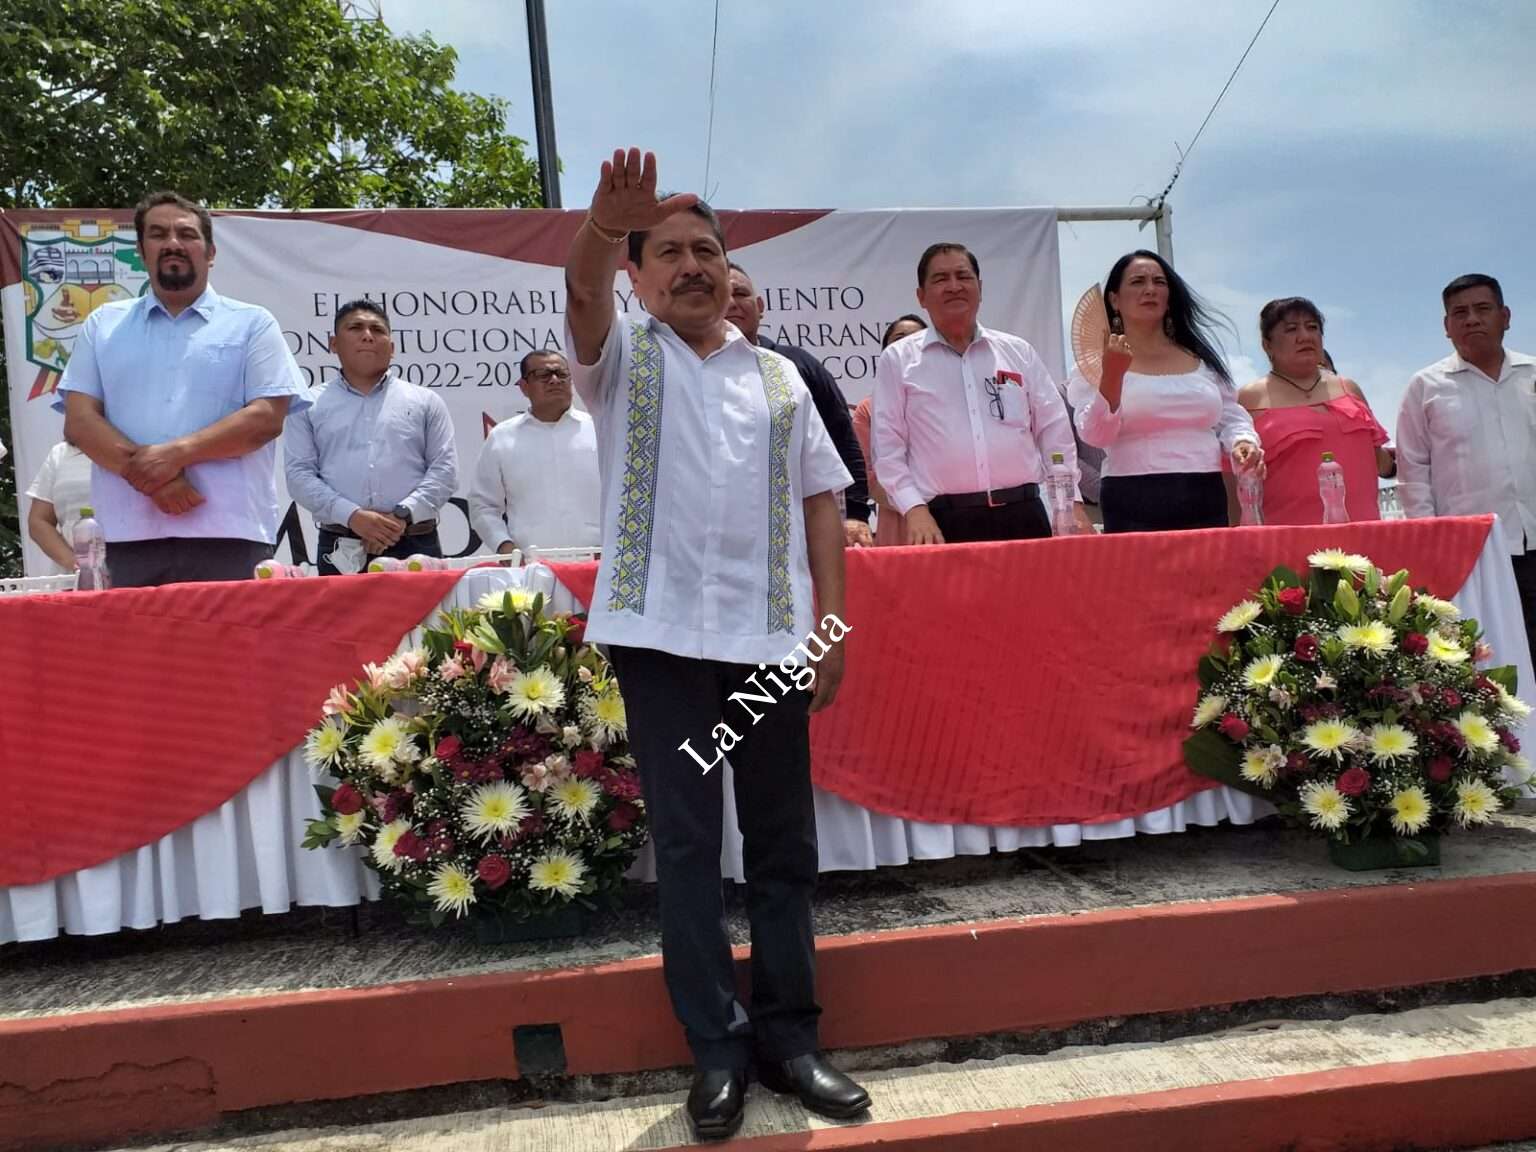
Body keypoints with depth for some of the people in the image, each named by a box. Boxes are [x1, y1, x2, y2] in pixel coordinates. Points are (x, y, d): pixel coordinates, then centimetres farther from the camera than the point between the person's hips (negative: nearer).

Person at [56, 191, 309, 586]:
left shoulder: (252, 324, 9)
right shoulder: (103, 324, 17)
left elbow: (267, 417, -3)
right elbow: (79, 421, 7)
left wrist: (177, 453, -14)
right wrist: (148, 473, -10)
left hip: (231, 536, -2)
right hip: (129, 537, 2)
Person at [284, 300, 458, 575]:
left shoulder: (426, 402, 13)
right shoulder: (309, 405, 13)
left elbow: (444, 470, 5)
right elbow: (300, 474, 4)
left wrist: (402, 515, -10)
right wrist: (352, 516, -12)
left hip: (415, 545, 0)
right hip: (341, 551, 0)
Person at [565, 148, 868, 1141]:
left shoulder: (778, 376, 15)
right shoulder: (623, 356, 8)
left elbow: (820, 499, 12)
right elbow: (583, 292, -14)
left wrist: (830, 622, 3)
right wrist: (603, 228, -37)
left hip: (769, 638, 3)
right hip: (661, 635, -2)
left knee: (785, 843, 7)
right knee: (685, 844, 2)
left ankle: (789, 1035, 21)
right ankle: (717, 1049, 14)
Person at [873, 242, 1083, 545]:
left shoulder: (1019, 352, 13)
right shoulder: (898, 359, 5)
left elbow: (1055, 432, 14)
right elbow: (888, 446, 2)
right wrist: (914, 509, -9)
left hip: (1023, 513, 3)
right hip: (944, 521, -3)